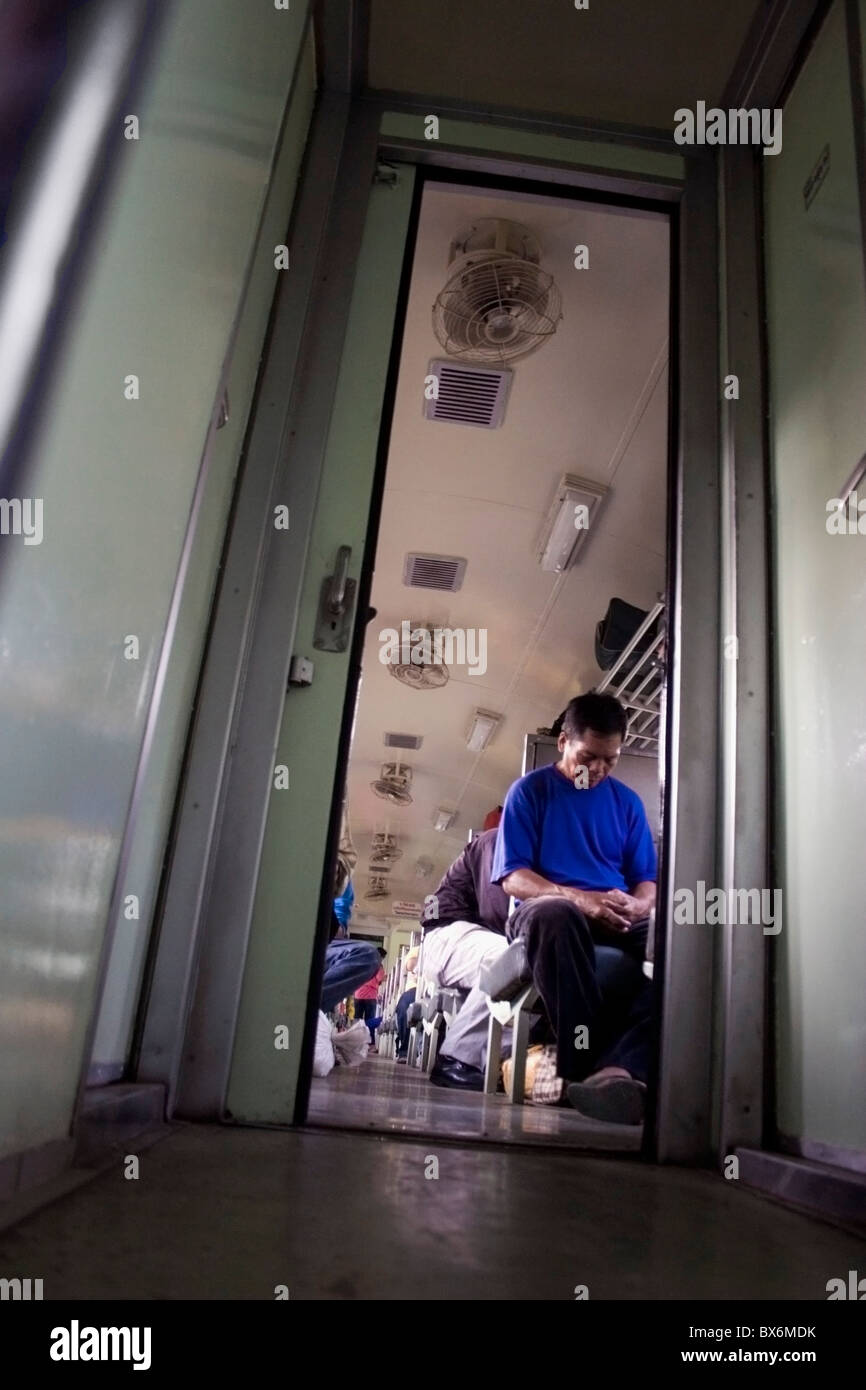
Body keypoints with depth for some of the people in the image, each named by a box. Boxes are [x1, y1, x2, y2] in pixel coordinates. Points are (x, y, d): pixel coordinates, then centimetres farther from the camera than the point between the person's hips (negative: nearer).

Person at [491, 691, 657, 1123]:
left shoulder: (627, 801, 17)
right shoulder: (530, 791, 5)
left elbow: (647, 880, 14)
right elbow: (512, 877, -4)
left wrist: (636, 904, -12)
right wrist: (579, 898, -21)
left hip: (618, 921, 4)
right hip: (546, 911, -3)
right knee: (556, 914, -42)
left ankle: (617, 1070, -44)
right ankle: (583, 1065, -39)